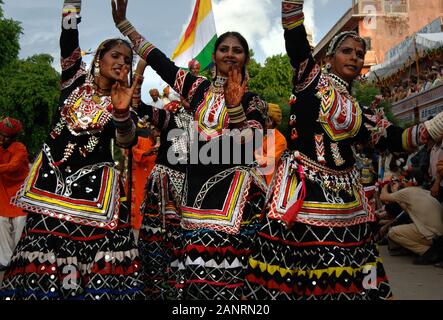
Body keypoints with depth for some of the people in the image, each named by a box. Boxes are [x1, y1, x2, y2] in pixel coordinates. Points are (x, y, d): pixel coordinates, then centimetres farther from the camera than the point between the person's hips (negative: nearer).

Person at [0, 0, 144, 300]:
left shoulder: (121, 99, 0)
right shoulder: (75, 77, 5)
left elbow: (127, 139, -17)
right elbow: (69, 36, -4)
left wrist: (122, 111, -36)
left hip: (93, 179, -1)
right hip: (51, 172, 2)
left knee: (97, 247, -9)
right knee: (44, 240, 2)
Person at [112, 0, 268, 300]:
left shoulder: (254, 102, 6)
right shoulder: (198, 88, 12)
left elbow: (246, 144, -9)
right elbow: (158, 60, 14)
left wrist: (235, 105, -21)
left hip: (233, 193, -3)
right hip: (195, 187, 3)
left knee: (220, 274, -10)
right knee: (191, 269, 3)